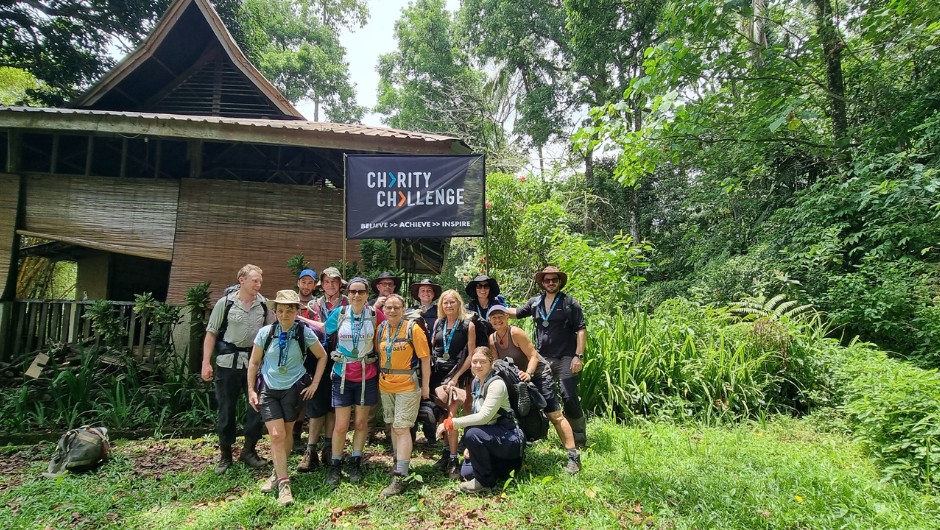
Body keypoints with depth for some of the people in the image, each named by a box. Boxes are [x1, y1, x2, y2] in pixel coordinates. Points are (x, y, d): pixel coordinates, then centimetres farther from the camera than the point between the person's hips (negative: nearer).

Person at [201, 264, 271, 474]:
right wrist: (206, 362, -6)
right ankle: (225, 455, 23)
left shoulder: (264, 305, 3)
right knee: (226, 409, 7)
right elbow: (211, 333, 0)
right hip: (228, 362, -2)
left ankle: (249, 451, 21)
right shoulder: (225, 303, -3)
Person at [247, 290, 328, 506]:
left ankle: (278, 474, 34)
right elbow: (254, 362, 5)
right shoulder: (265, 332, -6)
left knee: (286, 434, 11)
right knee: (276, 435, -8)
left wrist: (314, 384, 0)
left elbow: (322, 356, 3)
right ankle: (283, 484, 0)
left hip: (293, 389, 0)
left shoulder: (305, 332, -9)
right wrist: (251, 390, 3)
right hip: (268, 390, 0)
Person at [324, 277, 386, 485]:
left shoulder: (375, 315, -5)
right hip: (342, 375, 0)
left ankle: (355, 463, 26)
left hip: (367, 376, 0)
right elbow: (325, 333, 8)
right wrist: (333, 354, 4)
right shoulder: (339, 314, -4)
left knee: (361, 422, 9)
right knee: (341, 425, 2)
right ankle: (335, 465, 20)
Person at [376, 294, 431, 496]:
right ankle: (400, 462, 33)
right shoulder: (381, 328, 4)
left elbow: (425, 358, -9)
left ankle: (399, 478, -2)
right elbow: (379, 355, 12)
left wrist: (425, 385, -8)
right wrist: (380, 379, 9)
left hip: (407, 385, -5)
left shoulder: (413, 328, -11)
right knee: (393, 426, 16)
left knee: (402, 428, -7)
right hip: (385, 385, 6)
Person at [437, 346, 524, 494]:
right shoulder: (476, 382, 6)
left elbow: (484, 417, -30)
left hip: (510, 440, -9)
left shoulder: (497, 384, -21)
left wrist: (451, 423, -26)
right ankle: (508, 464, 19)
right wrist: (471, 446, 4)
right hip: (492, 436, 9)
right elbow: (477, 415, 11)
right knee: (466, 473, 3)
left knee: (472, 433, -31)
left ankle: (485, 480, -9)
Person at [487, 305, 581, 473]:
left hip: (538, 374, -7)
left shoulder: (516, 332, -21)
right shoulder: (492, 339, -2)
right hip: (517, 379, 8)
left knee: (555, 415, -9)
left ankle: (573, 457, -5)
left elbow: (533, 356, -22)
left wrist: (528, 373, -36)